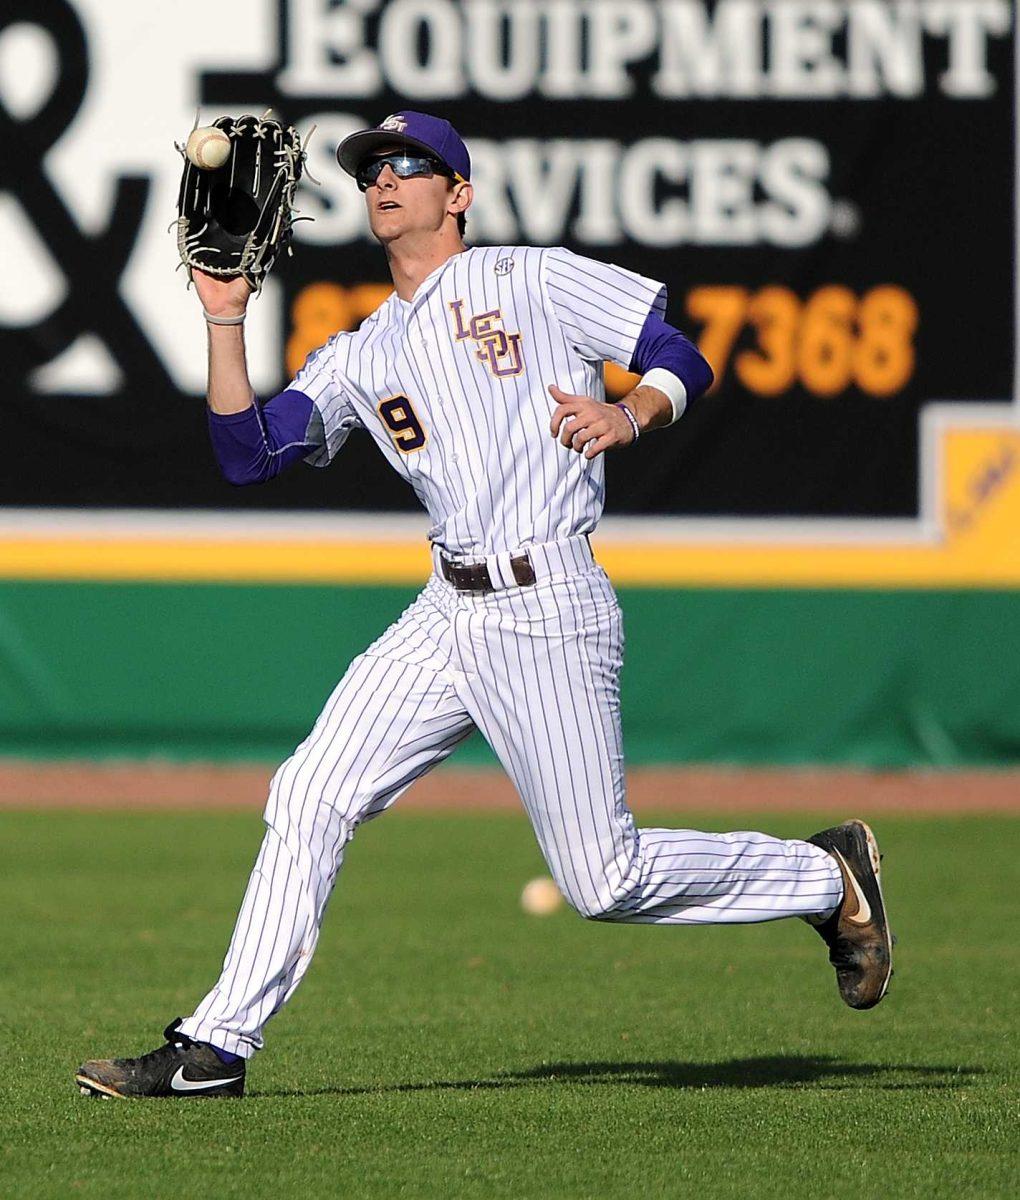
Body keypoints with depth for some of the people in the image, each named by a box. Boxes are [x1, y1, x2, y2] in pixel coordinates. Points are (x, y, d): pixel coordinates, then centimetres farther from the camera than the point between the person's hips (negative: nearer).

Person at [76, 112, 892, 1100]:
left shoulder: (535, 280, 2)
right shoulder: (361, 356, 17)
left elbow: (684, 361, -1)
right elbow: (247, 454, 8)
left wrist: (627, 415, -22)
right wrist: (225, 317, 3)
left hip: (548, 613, -6)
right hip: (447, 614, 6)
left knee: (605, 881, -6)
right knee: (308, 797, -3)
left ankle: (829, 878, 15)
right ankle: (215, 1049, 0)